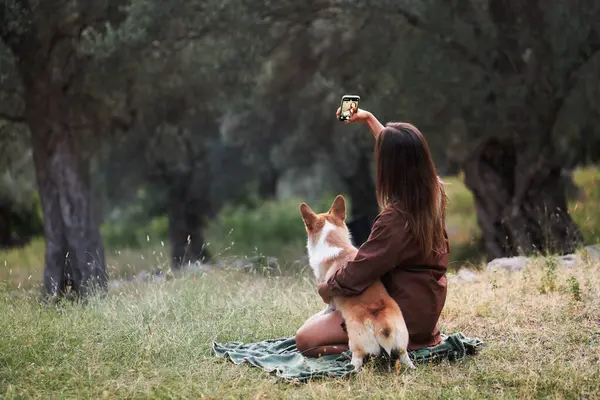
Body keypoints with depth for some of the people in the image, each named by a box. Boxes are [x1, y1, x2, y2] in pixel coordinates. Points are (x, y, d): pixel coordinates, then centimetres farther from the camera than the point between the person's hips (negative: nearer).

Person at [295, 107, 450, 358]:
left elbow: (352, 278, -24)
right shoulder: (435, 193, -5)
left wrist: (325, 289, -3)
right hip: (426, 312, 9)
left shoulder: (394, 220, -29)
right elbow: (408, 160, 17)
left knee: (306, 339, -8)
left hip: (403, 318, -9)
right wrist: (369, 119, 25)